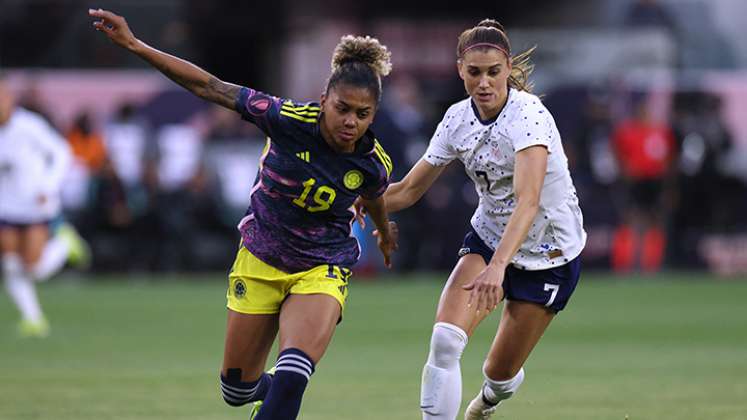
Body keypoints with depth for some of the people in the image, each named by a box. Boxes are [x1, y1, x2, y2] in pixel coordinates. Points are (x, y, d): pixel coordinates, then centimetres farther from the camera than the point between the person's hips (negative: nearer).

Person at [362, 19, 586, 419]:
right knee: (444, 340, -22)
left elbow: (528, 201, -40)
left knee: (500, 374, 5)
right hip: (488, 237, 5)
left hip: (548, 253, -4)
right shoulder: (457, 119, -8)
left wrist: (497, 266, -53)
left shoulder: (528, 115, -27)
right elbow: (408, 190, 3)